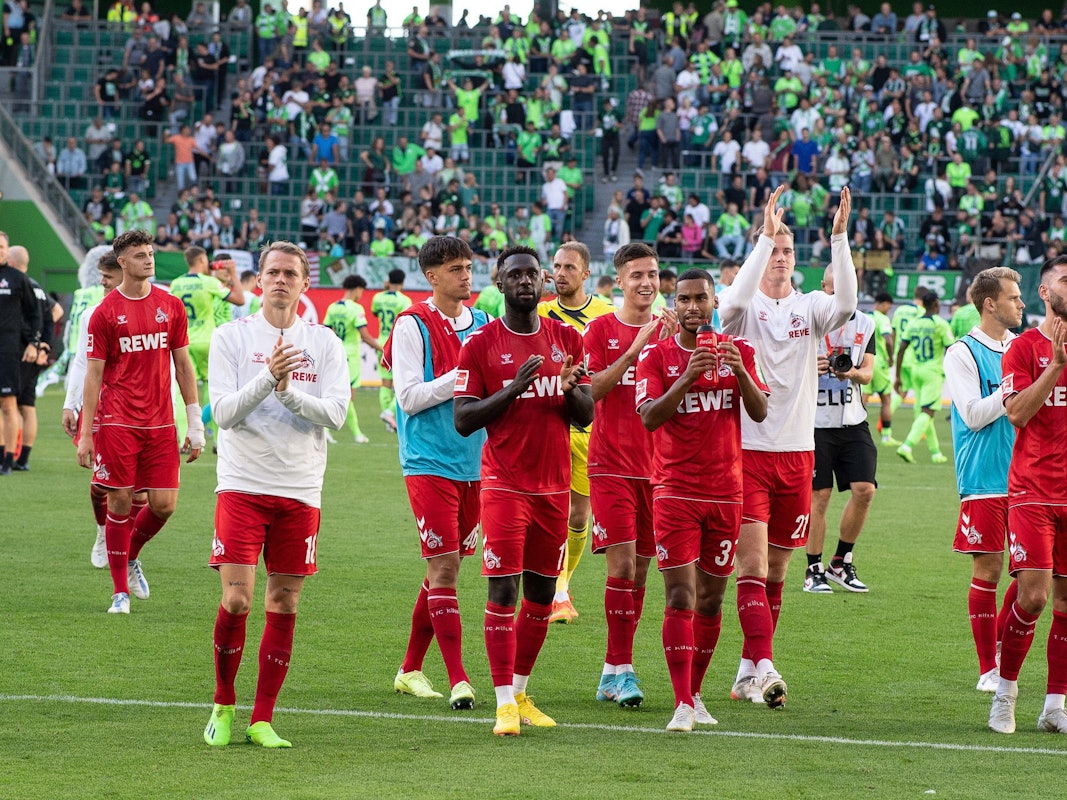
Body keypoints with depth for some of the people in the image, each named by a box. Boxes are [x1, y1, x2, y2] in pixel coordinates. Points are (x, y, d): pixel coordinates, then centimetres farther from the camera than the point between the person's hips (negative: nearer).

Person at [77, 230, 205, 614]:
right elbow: (93, 373, -1)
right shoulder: (106, 312, -2)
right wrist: (85, 434, -6)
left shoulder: (171, 306, 7)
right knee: (120, 502, -1)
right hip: (117, 422, -3)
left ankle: (131, 555, 27)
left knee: (164, 504, -2)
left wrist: (195, 423, 7)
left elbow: (183, 365, 12)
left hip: (160, 423, 3)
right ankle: (121, 591, 9)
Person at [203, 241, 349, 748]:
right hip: (242, 484, -2)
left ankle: (262, 720, 10)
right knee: (236, 600, -10)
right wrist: (267, 378, -21)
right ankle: (223, 707, 10)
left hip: (300, 491, 2)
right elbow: (224, 412, -8)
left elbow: (335, 413, -4)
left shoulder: (324, 344, 6)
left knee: (283, 606, 3)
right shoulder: (231, 337, 1)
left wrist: (290, 393, -20)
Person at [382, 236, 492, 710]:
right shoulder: (413, 325, -7)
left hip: (474, 463, 7)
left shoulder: (482, 324, 11)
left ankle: (411, 670, 21)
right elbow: (409, 397, -12)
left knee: (446, 567, 10)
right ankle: (458, 680, -11)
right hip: (429, 463, -6)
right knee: (443, 567, -10)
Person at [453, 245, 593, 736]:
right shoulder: (481, 345, -3)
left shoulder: (567, 340, 9)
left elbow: (585, 417, 10)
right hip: (505, 486, -4)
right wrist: (512, 389, -19)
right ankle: (504, 703, -9)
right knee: (503, 590, -10)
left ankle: (520, 691, 22)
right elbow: (462, 420, -7)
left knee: (541, 594, 9)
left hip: (554, 486, 4)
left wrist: (570, 389, -12)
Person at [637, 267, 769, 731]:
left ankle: (695, 694, 20)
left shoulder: (738, 353, 8)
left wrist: (739, 370, -17)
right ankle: (683, 705, -14)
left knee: (711, 598, 8)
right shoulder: (657, 356, -1)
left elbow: (760, 412, 0)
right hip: (675, 491, -3)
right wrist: (688, 375, -25)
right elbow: (649, 416, -13)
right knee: (681, 595, -12)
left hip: (725, 492, 3)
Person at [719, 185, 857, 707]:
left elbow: (845, 304, -17)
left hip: (797, 452, 4)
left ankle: (747, 670, 20)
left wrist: (839, 237, -25)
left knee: (775, 571, 10)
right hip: (746, 449, -4)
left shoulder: (809, 307, 5)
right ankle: (764, 669, -19)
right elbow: (736, 298, -27)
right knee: (752, 565, -13)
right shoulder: (745, 308, -2)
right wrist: (765, 235, -31)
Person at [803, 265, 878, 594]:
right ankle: (814, 570, 8)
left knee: (864, 489, -5)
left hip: (853, 422, 3)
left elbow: (868, 373, 3)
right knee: (818, 496, -3)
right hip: (816, 421, -3)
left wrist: (852, 373, -19)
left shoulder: (865, 324, 9)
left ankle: (841, 561, 12)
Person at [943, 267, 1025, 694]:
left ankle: (1001, 646, 20)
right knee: (987, 572, -2)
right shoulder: (963, 353, -6)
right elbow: (973, 414, -13)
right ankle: (989, 669, 6)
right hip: (984, 480, -6)